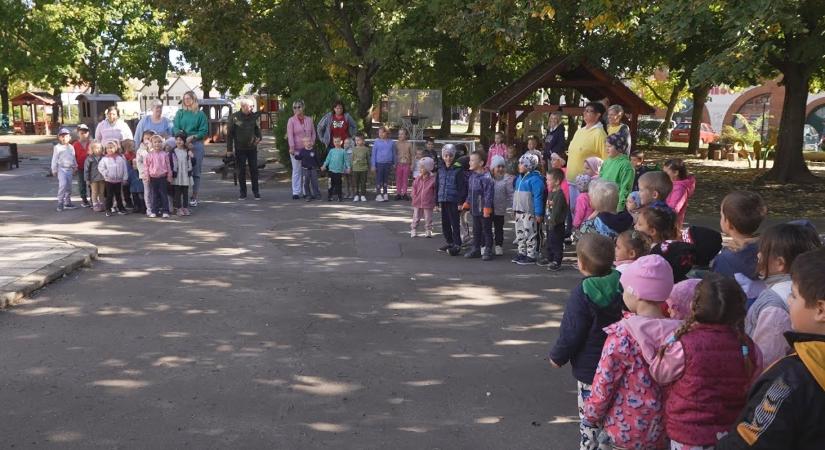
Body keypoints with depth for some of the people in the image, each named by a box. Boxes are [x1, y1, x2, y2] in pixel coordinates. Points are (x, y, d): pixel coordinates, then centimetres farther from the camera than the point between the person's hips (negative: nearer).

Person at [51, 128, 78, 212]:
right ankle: (60, 203, -15)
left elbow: (73, 158, 20)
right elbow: (54, 159, -3)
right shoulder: (57, 147, -4)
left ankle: (67, 202, 21)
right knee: (62, 184, -19)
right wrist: (54, 169, -4)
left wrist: (75, 167, 21)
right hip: (61, 168, -5)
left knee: (69, 186, 10)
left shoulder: (71, 147, 10)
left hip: (69, 169, 5)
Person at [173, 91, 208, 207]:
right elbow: (175, 127, 3)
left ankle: (194, 197, 7)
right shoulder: (180, 113, 12)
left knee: (195, 171, 0)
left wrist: (192, 137, -14)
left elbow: (204, 131, -1)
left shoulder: (200, 114, 4)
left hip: (196, 144, -2)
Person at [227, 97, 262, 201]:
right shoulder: (235, 117, -7)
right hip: (240, 148, -2)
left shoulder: (254, 116, 2)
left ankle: (256, 192, 11)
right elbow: (229, 133, -3)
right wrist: (229, 148, -5)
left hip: (252, 148, 2)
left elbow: (257, 129, 15)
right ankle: (243, 193, 13)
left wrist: (259, 137, -6)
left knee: (254, 170, 3)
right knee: (241, 171, 4)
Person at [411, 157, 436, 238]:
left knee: (428, 219, 7)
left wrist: (435, 202, -7)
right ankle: (413, 231, 18)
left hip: (428, 204, -3)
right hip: (417, 203, 3)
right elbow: (414, 189, 9)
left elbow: (436, 192, -5)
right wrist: (414, 198, 1)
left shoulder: (433, 179, -9)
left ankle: (428, 231, 18)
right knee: (416, 218, 10)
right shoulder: (417, 178, 2)